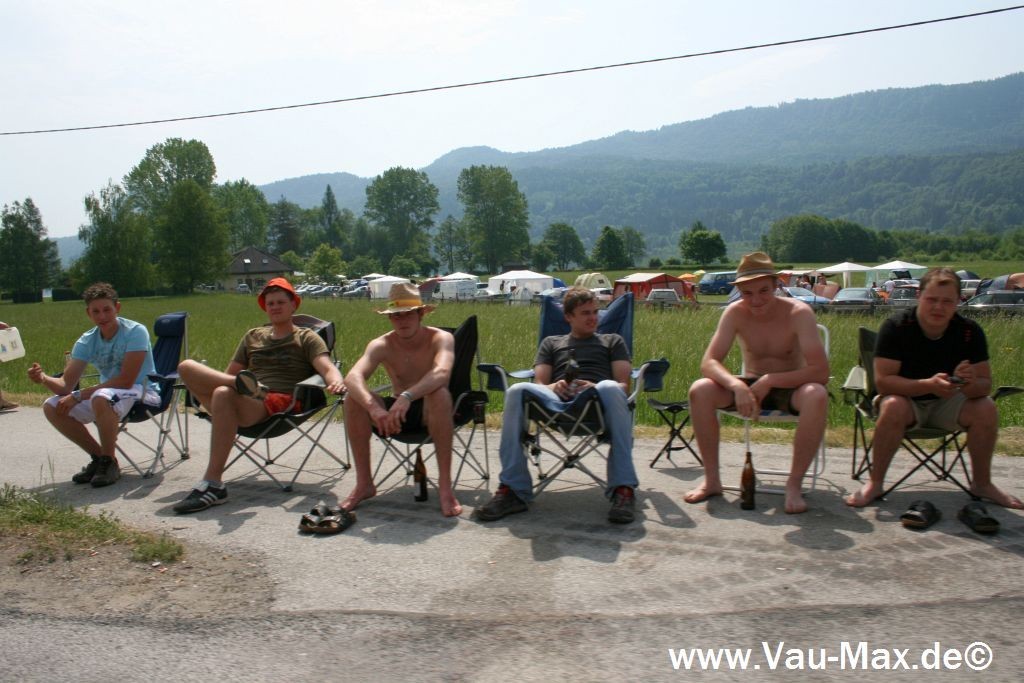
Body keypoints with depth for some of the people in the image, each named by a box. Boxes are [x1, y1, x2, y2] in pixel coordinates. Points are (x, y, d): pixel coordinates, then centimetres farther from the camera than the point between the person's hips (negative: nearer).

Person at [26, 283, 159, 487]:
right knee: (52, 407, -6)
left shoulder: (135, 332, -17)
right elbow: (66, 384, -4)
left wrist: (78, 395, -20)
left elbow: (126, 380, -22)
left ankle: (109, 462, -15)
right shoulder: (87, 342, 1)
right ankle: (100, 457, 6)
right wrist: (44, 379, -27)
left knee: (101, 398, -37)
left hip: (142, 393, -7)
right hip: (109, 394, 7)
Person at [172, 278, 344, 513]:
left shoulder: (307, 338, 15)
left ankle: (213, 483, -38)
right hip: (244, 400, 5)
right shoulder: (253, 336, 30)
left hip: (281, 402, -5)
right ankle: (248, 385, -36)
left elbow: (327, 367, -4)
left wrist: (336, 381, -28)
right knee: (187, 367, -15)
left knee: (224, 394, -37)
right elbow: (231, 373, 31)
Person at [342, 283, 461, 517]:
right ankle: (364, 483, -11)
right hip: (395, 411, 3)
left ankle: (445, 485, -31)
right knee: (354, 400, -22)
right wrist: (373, 407, -47)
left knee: (440, 394, -37)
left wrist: (407, 397, -53)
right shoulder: (382, 345, -9)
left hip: (430, 411, -3)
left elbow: (441, 373, -38)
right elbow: (353, 377, -27)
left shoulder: (440, 338, -16)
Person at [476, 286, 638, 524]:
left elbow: (623, 385, 15)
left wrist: (595, 388, -7)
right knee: (517, 391, -31)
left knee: (610, 388, -38)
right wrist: (553, 387, -6)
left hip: (597, 402, -1)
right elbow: (539, 384, 19)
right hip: (556, 400, 1)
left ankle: (623, 489, -40)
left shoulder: (612, 341, 30)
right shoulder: (551, 343, 33)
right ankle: (513, 491, -31)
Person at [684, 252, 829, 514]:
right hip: (750, 386, 2)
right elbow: (708, 362, -18)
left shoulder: (799, 313, -19)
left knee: (816, 396, -37)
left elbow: (821, 371, -26)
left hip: (790, 387, -2)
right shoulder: (735, 313, -11)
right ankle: (711, 480, -12)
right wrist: (736, 385, -38)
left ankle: (794, 484, -23)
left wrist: (770, 380, -36)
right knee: (699, 390, -24)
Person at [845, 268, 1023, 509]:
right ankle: (875, 483, -21)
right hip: (906, 397, -3)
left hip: (947, 402, 4)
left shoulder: (970, 331, -10)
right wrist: (928, 385, -39)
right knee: (893, 408, -35)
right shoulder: (896, 327, -20)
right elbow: (882, 381, -24)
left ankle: (982, 484, 0)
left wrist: (970, 383, -35)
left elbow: (985, 385, -10)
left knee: (986, 409, -22)